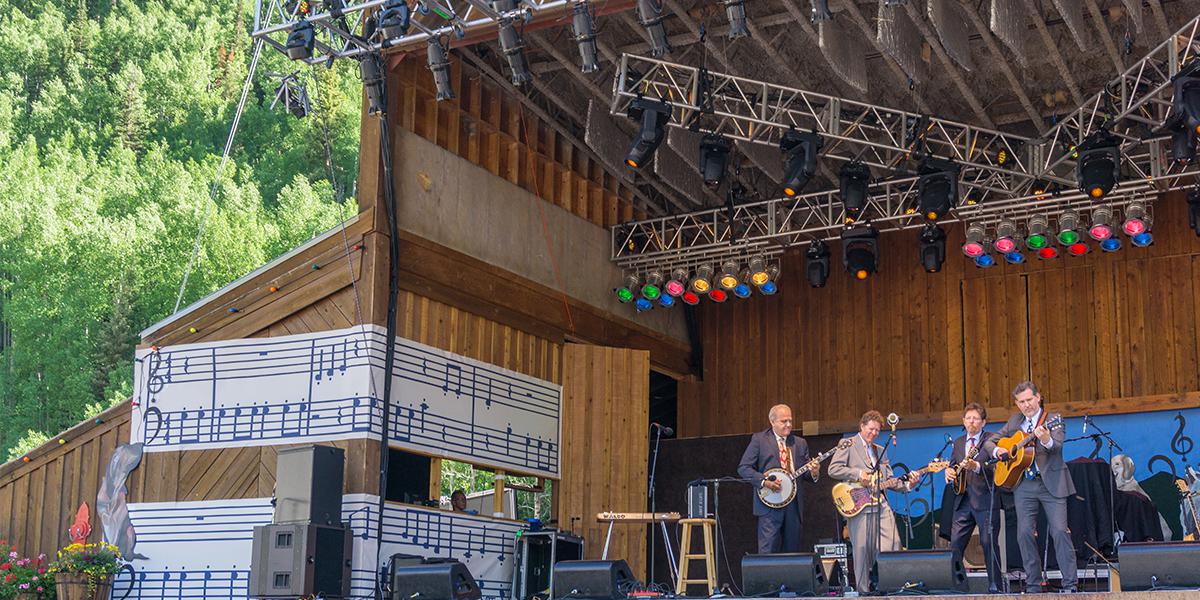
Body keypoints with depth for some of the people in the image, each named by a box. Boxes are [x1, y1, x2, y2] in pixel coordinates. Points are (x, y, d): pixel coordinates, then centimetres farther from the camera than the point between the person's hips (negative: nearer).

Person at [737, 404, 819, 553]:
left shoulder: (800, 443, 16)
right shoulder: (759, 439, 2)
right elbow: (743, 468, -3)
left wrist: (813, 472, -6)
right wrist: (765, 482, -15)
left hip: (794, 505, 5)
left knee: (793, 551, 5)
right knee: (768, 550, -10)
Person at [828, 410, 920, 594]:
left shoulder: (880, 450, 22)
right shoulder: (848, 445, 3)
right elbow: (833, 469, -9)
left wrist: (907, 483, 1)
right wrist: (858, 474, -15)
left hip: (881, 506, 5)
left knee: (893, 545, -6)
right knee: (862, 550, -3)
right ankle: (863, 591, 5)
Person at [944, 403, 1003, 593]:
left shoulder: (992, 439, -1)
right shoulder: (958, 442, 18)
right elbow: (953, 464, 23)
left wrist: (976, 466, -30)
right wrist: (949, 472, 0)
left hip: (985, 500, -5)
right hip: (963, 501, 5)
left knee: (989, 543, -4)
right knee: (955, 544, 2)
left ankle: (995, 586, 3)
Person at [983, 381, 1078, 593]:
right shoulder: (1014, 422, 14)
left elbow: (1057, 447, -19)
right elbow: (989, 442, 18)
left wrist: (1047, 440, -42)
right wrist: (997, 451, -5)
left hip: (1051, 483, -4)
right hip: (1024, 486, 4)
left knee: (1060, 531, -11)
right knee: (1024, 533, -1)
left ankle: (1071, 584, -7)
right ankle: (1034, 584, 7)